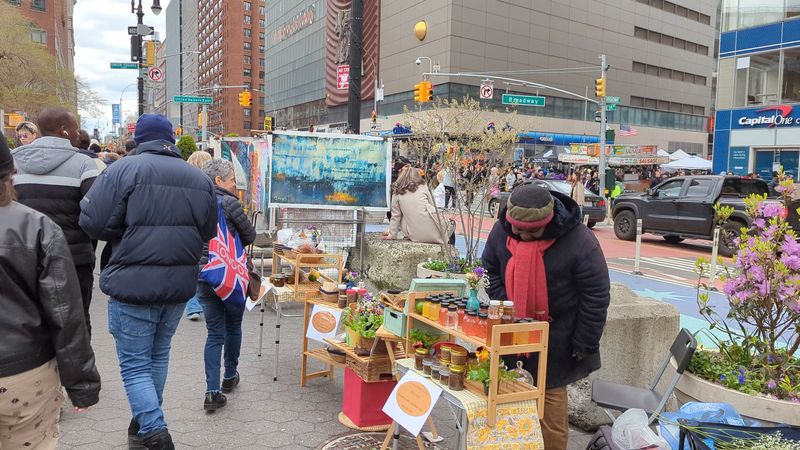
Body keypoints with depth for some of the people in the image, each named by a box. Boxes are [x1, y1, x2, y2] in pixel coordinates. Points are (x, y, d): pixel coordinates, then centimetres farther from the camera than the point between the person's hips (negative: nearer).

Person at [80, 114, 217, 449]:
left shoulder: (124, 169, -10)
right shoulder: (200, 178, 4)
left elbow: (93, 221, -12)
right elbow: (207, 232, 10)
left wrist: (128, 236, 6)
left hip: (133, 283, -5)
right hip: (179, 283, 5)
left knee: (134, 364, 5)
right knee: (158, 355, 22)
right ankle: (146, 421, 37)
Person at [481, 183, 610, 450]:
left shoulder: (579, 242, -21)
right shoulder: (501, 231, -8)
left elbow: (596, 298, -15)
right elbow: (491, 271, 7)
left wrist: (584, 345, -12)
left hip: (557, 339, -4)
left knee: (550, 394, 2)